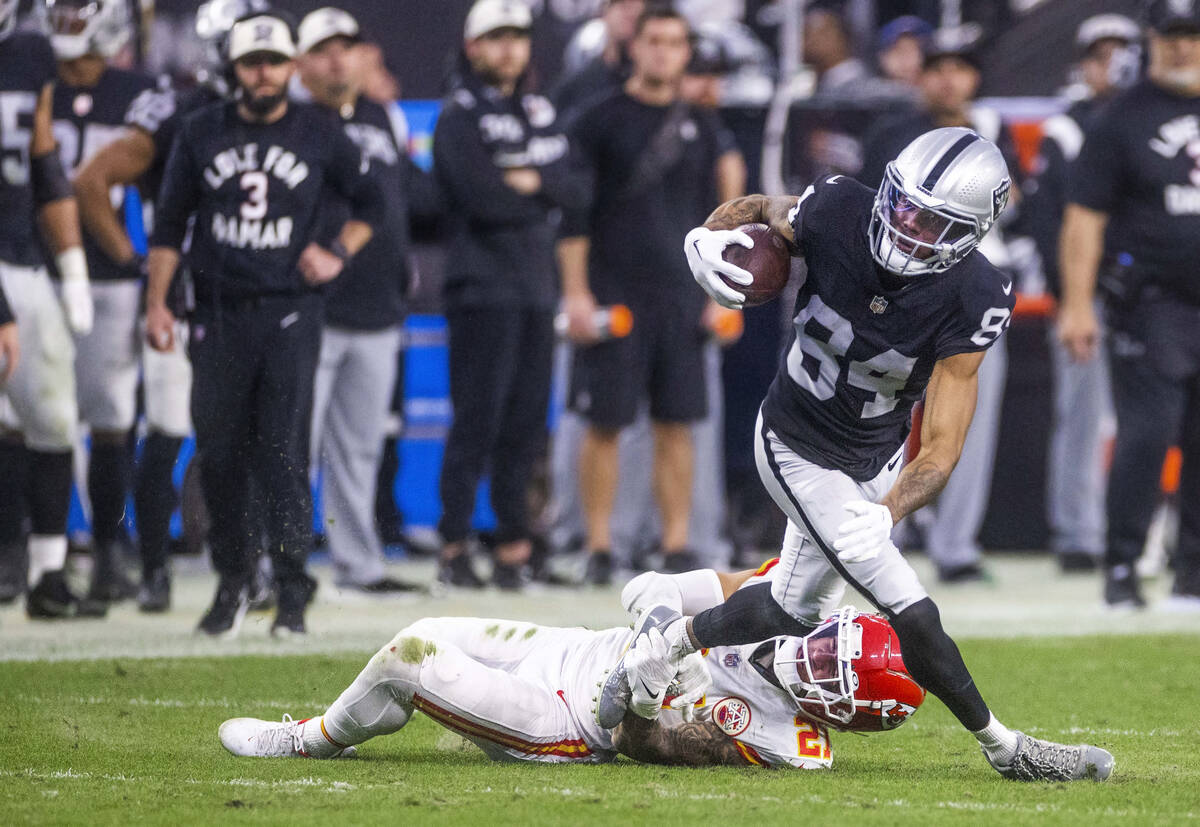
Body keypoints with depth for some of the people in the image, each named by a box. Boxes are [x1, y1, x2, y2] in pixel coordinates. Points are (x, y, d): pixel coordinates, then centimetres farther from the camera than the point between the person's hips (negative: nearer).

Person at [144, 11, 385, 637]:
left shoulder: (319, 134, 3)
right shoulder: (202, 132, 6)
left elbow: (370, 202, 16)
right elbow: (170, 223, 11)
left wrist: (338, 253, 0)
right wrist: (156, 303, 5)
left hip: (289, 313, -2)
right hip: (219, 315, 2)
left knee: (283, 453, -8)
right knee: (220, 455, 1)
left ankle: (292, 588, -4)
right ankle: (232, 583, 13)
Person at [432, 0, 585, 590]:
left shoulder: (540, 114, 18)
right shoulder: (460, 117, -3)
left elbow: (572, 188, 6)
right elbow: (483, 199, -16)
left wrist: (531, 181, -11)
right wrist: (542, 198, -1)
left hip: (536, 288, 6)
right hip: (483, 290, -6)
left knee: (527, 424, 5)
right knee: (477, 420, -9)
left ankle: (514, 546, 10)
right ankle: (453, 550, -6)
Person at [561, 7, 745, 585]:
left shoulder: (703, 129, 12)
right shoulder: (601, 121, 0)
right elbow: (574, 216, -3)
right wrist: (576, 293, -10)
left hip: (682, 295, 3)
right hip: (614, 294, -3)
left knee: (676, 425, 2)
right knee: (605, 423, -3)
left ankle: (677, 547, 5)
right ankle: (600, 547, 2)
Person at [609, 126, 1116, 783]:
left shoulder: (973, 300, -26)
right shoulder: (838, 212, -26)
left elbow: (941, 447, -28)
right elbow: (763, 210, -1)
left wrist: (888, 513, -43)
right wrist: (708, 235, -22)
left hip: (877, 460, 3)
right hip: (799, 451, -3)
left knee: (792, 608, 20)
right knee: (910, 616, -9)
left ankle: (670, 641, 46)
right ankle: (1004, 748, 9)